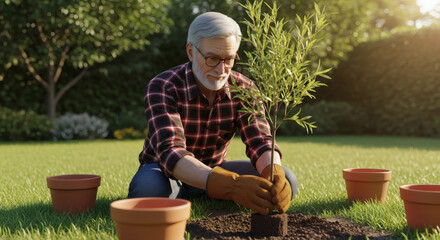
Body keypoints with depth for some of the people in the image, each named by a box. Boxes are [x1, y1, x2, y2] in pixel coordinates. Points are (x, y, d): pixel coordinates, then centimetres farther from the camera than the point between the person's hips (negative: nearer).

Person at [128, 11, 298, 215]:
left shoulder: (243, 89, -12)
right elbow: (170, 153, -38)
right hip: (166, 171, -4)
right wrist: (232, 186, -54)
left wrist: (276, 177, -46)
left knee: (286, 180, -16)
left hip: (213, 172, 4)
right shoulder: (162, 88, -25)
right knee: (149, 186, -40)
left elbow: (260, 143, -21)